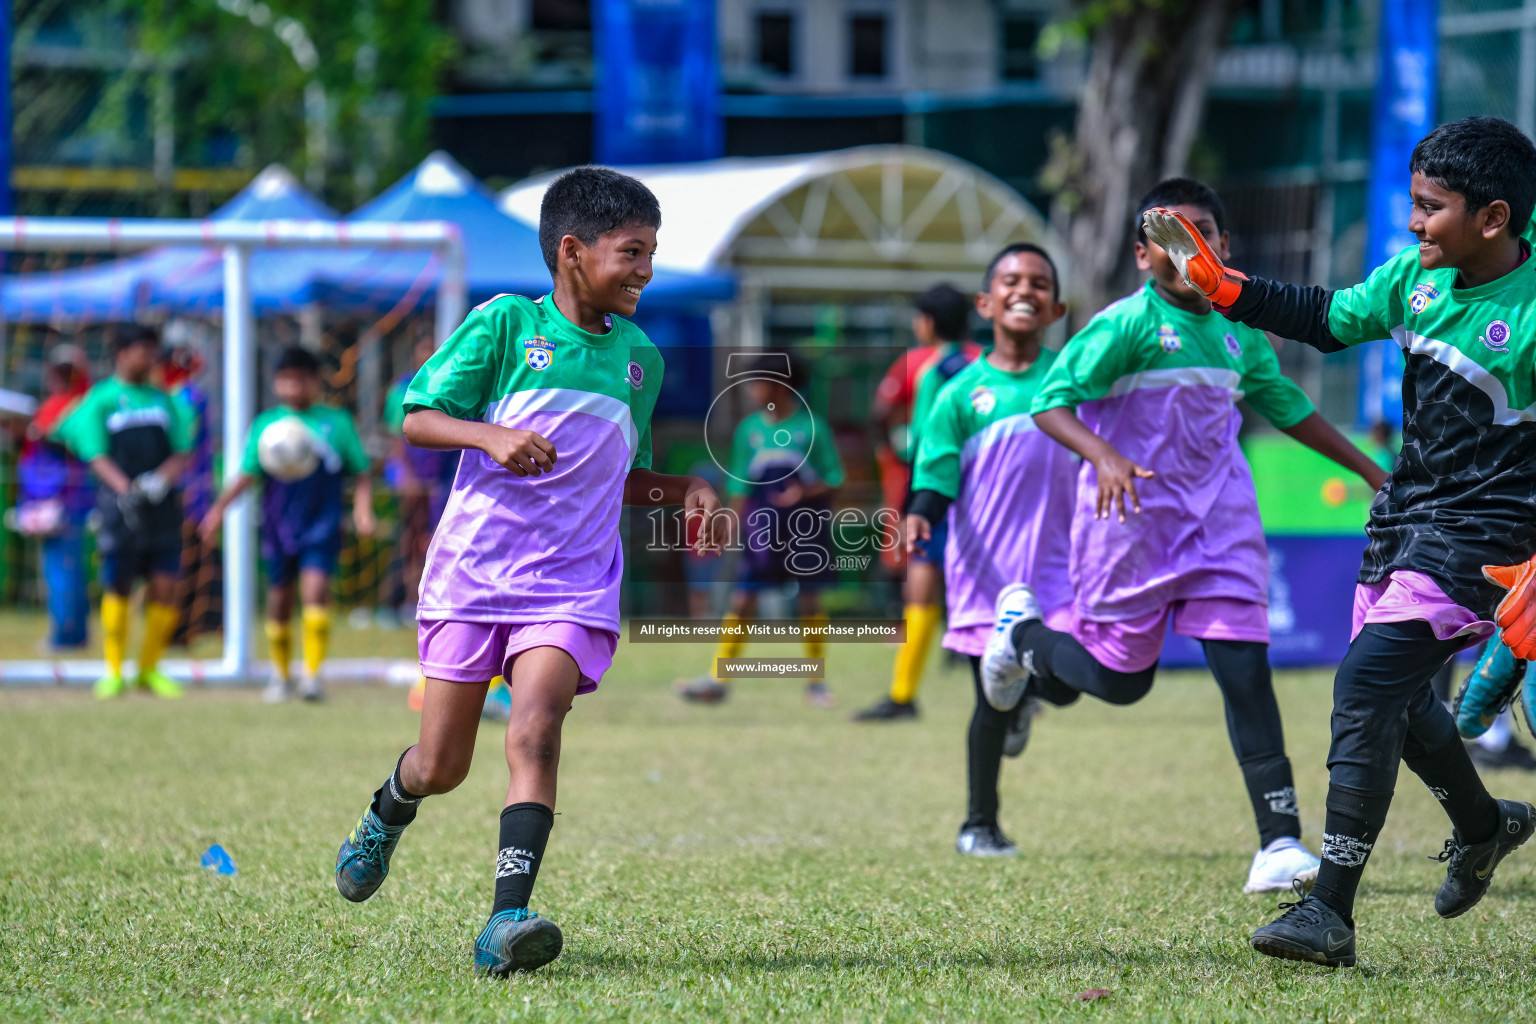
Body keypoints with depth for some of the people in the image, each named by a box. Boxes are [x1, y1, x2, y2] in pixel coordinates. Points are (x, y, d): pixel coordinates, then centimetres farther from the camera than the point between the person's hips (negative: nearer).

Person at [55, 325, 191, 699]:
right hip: (121, 506, -3)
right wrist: (125, 489, -21)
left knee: (165, 588, -2)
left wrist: (162, 479, -11)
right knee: (117, 588, 0)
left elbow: (181, 451, 9)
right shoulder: (100, 400, 2)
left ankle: (150, 668, 12)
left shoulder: (164, 401, 14)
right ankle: (113, 671, 11)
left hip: (163, 505, 3)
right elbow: (97, 456, -5)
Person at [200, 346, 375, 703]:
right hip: (279, 525, 2)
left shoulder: (337, 422, 6)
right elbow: (247, 474, 7)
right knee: (279, 599, 8)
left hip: (322, 523, -2)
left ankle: (312, 674, -17)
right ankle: (281, 675, 26)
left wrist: (363, 509, -4)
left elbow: (360, 473, 10)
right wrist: (219, 507, -5)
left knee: (315, 589, -19)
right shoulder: (265, 424, 7)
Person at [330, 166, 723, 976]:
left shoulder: (640, 357, 12)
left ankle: (506, 923, -29)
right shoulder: (506, 324, -2)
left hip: (572, 583, 2)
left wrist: (683, 491, 4)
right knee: (441, 765, 5)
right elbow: (417, 420, -4)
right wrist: (492, 435, -22)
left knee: (534, 731, -22)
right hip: (473, 569, -2)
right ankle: (387, 815, 42)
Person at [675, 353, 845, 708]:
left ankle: (816, 681, 17)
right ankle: (719, 678, -2)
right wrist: (736, 531, 5)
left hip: (806, 530, -2)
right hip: (763, 529, 2)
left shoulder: (812, 427, -5)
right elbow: (739, 488, 9)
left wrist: (805, 493, -17)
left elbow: (833, 479, 0)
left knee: (810, 603, 3)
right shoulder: (748, 430, 4)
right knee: (742, 601, -4)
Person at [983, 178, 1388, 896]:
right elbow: (1050, 403, -17)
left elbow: (1288, 407, 23)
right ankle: (1023, 630, 37)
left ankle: (1280, 843, -9)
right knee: (1122, 679, 5)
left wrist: (1371, 472, 26)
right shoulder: (1128, 324, -11)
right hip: (1134, 521, -4)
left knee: (1245, 669, -8)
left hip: (1218, 524, 4)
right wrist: (1104, 455, -35)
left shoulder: (1238, 332, 8)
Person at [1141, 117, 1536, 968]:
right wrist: (1224, 289, 7)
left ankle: (1331, 912, -19)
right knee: (1392, 692, 18)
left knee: (1368, 682, -20)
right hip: (1407, 510, 8)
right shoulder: (1417, 276, 1)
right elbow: (1331, 320, 15)